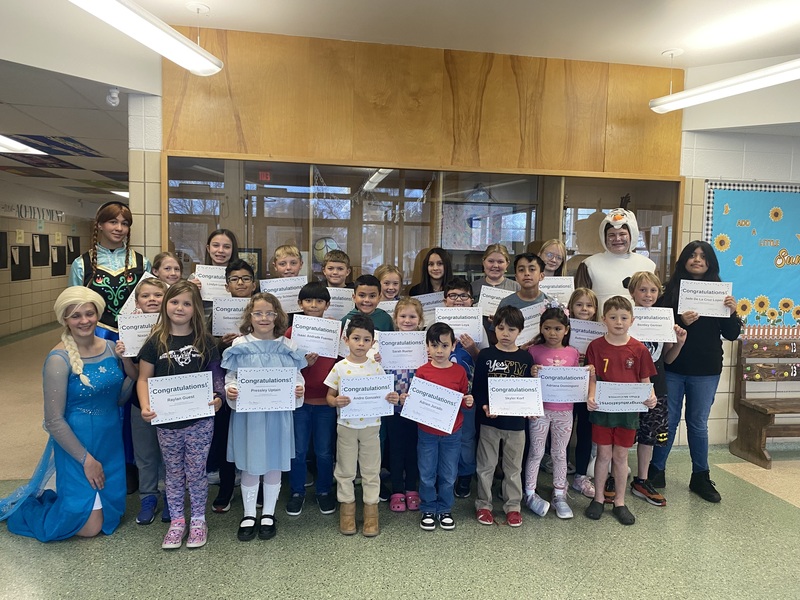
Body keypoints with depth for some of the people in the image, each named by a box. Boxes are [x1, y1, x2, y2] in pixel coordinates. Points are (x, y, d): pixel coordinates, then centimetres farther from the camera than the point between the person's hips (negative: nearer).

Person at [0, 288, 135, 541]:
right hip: (76, 443, -6)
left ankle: (50, 499, 41)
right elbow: (54, 420, -16)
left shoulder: (110, 348, -2)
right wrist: (86, 459, -13)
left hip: (111, 441, 6)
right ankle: (25, 508, 28)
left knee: (111, 516, 17)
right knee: (89, 528, 4)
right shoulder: (59, 359, -19)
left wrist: (131, 369, -11)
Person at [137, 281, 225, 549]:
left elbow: (215, 375, 4)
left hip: (200, 419, -1)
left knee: (196, 472, 8)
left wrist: (217, 398, -14)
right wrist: (145, 406, -15)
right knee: (173, 472, 13)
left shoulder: (205, 342, 0)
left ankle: (198, 520, 25)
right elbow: (143, 378, 1)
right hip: (166, 421, 1)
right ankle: (176, 521, 28)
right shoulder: (156, 342, -2)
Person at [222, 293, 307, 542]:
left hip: (277, 414, 1)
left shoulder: (287, 347, -1)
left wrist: (299, 390, -17)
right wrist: (230, 390, -19)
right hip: (247, 413, 0)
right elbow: (231, 377, 1)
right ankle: (249, 515, 28)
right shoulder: (240, 346, -2)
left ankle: (268, 514, 30)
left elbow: (297, 378, 3)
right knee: (249, 466, 10)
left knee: (273, 464, 12)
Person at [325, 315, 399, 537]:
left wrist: (392, 399, -17)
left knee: (371, 470, 10)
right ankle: (347, 508, 27)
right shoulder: (340, 367, -5)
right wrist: (336, 401, -22)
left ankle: (371, 510, 23)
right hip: (346, 425, 0)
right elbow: (329, 396, -1)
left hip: (371, 425, 1)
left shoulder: (376, 367, -2)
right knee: (345, 470, 11)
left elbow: (385, 394, 5)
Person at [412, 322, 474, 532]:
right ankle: (428, 510, 29)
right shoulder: (422, 371, -6)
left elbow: (465, 398, 6)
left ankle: (444, 510, 31)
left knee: (448, 475, 13)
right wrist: (406, 400, -21)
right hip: (427, 432, -1)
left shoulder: (459, 371, -3)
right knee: (427, 475, 10)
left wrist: (469, 402, -15)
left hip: (452, 433, 1)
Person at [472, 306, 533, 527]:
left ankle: (513, 506, 28)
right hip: (489, 419, -1)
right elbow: (477, 387, -5)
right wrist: (484, 406, -20)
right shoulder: (485, 355, -5)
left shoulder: (525, 358, 1)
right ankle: (483, 504, 25)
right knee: (486, 465, 10)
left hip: (516, 421, 2)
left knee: (514, 466, 14)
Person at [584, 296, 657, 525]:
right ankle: (598, 498, 23)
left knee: (621, 455, 10)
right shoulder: (596, 346, -4)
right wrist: (590, 396, -22)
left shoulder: (639, 349, -1)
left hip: (628, 410, 1)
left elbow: (645, 380, 2)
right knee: (604, 454, 8)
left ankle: (620, 502, 24)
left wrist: (650, 397, -17)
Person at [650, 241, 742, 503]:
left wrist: (732, 312, -13)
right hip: (672, 367, -1)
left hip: (706, 371, 1)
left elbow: (731, 335, 3)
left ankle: (701, 477, 26)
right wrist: (680, 321, -23)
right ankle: (656, 471, 21)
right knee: (667, 420, 7)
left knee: (698, 423, 12)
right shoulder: (670, 290, -1)